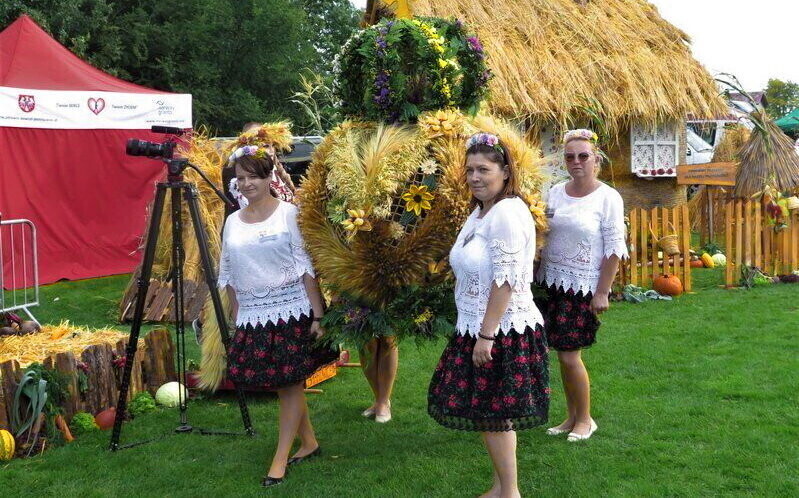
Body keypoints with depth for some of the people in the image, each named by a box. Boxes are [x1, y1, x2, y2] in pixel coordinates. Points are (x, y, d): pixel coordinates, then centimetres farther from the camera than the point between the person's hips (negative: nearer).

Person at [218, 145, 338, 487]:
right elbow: (228, 277, 14)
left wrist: (318, 316, -12)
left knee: (289, 383, -1)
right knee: (283, 384, 10)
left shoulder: (288, 213, -5)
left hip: (291, 311, -4)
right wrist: (237, 320, 11)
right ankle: (308, 442, 28)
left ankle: (280, 459, 8)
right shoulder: (233, 222, 9)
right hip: (253, 316, 5)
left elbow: (306, 267, -8)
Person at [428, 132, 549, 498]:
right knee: (488, 413, 15)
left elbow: (505, 280, -22)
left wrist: (486, 334, -22)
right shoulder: (480, 213, 12)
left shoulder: (508, 213, -17)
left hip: (503, 330, -9)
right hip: (478, 329, 9)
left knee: (494, 415, 1)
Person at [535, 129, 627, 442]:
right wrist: (537, 276, 10)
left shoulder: (608, 198, -8)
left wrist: (602, 292, -12)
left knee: (569, 355, -5)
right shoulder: (556, 193, 7)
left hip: (583, 287, -5)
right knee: (562, 352, 9)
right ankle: (572, 416, 24)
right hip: (552, 283, 5)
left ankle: (585, 419, 14)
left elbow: (614, 249, -9)